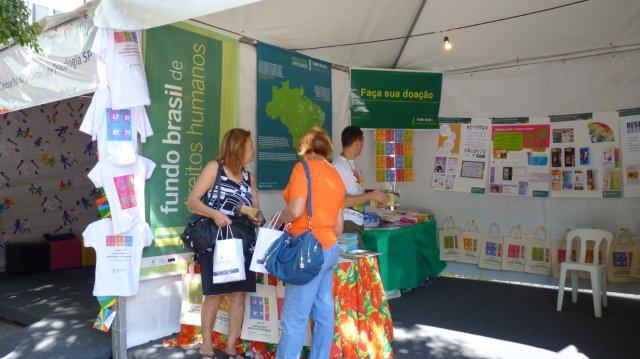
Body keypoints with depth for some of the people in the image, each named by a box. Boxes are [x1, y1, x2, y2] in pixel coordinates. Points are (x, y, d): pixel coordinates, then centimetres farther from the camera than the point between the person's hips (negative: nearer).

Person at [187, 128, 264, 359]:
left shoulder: (249, 177, 13)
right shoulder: (214, 168, -3)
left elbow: (257, 209, 11)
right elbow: (192, 201, -9)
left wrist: (259, 218, -12)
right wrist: (214, 214, -25)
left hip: (242, 243, 5)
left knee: (239, 295, 4)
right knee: (215, 294, 0)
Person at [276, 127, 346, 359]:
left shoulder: (304, 168, -6)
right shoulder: (337, 176, 15)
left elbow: (295, 209, -20)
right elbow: (338, 228, 15)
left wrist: (279, 221, -1)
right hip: (330, 249, 8)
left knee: (294, 319, -3)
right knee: (324, 314, 13)